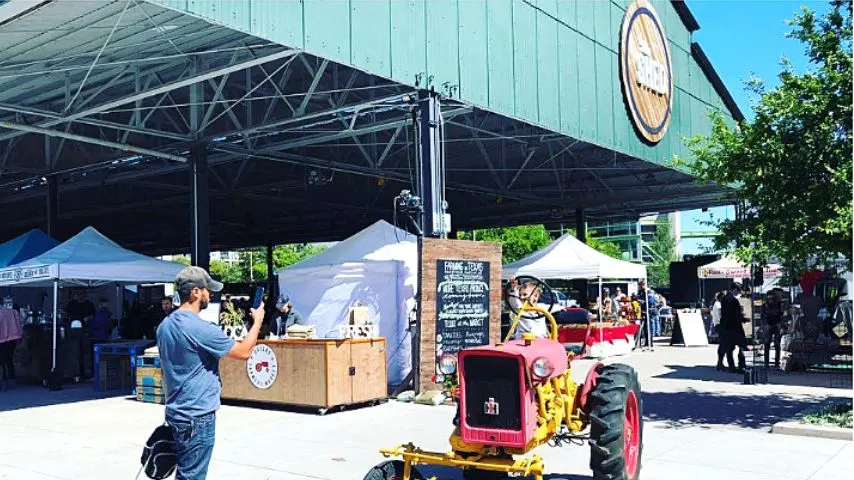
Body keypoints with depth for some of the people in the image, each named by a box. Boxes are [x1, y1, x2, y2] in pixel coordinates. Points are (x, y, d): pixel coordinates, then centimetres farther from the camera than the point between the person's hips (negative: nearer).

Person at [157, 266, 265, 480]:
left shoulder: (164, 326, 6)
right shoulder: (201, 329, -21)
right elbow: (244, 352, -13)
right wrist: (258, 321, 1)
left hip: (176, 412, 9)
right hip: (198, 416, -9)